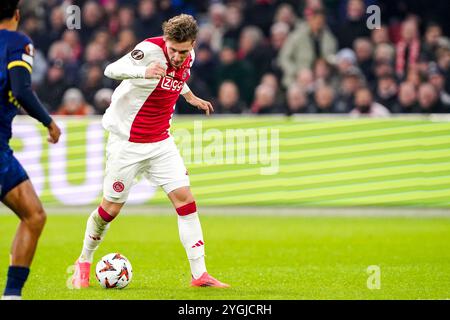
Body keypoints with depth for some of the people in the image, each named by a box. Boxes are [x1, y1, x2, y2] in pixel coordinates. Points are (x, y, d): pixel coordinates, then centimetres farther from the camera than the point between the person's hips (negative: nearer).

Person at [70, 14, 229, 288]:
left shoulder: (188, 57, 0)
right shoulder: (151, 50, -22)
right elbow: (112, 70, -32)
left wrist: (191, 97, 38)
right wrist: (142, 72, -50)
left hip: (161, 142, 6)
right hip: (127, 141, -6)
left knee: (184, 197, -7)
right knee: (111, 208, 3)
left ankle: (199, 274, -5)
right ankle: (84, 262, 27)